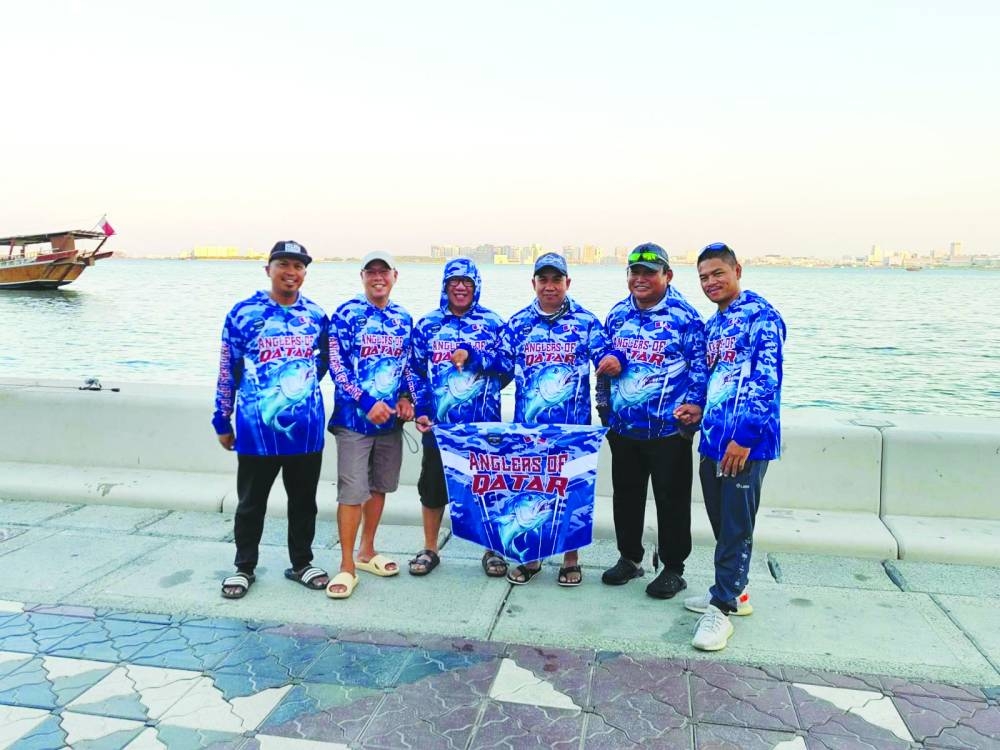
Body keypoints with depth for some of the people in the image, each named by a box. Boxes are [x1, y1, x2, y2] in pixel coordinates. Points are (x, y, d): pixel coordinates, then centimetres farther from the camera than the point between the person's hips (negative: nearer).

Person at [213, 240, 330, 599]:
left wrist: (302, 389, 11)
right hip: (256, 429, -2)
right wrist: (222, 420, 2)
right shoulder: (243, 313, -4)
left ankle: (301, 563, 31)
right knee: (251, 503, 12)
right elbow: (228, 371, 0)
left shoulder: (316, 316, 4)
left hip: (306, 429, 3)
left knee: (304, 501, 15)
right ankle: (244, 567, 29)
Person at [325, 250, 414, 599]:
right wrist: (367, 403, -18)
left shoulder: (403, 319, 10)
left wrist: (405, 397, -2)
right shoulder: (345, 315, -6)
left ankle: (366, 552, 29)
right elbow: (336, 365, -11)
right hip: (353, 418, -5)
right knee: (352, 492, -4)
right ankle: (347, 567, 7)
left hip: (391, 419, 5)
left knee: (379, 487, 14)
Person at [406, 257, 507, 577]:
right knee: (433, 487, 10)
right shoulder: (428, 324, 6)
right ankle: (430, 549, 27)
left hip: (483, 423, -1)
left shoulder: (493, 322, 4)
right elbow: (414, 370, 7)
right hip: (438, 423, 1)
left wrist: (472, 357, -15)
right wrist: (420, 410, -3)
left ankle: (493, 550, 25)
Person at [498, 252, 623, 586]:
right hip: (528, 425, 2)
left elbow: (603, 353, -4)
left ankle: (571, 558, 25)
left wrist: (614, 359, -27)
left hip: (574, 426, -1)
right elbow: (503, 365, 9)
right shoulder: (518, 323, 9)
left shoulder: (586, 320, 4)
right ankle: (530, 557, 26)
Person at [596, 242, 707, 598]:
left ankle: (672, 568, 23)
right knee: (625, 495, 17)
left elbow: (699, 366, -8)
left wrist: (695, 405, -18)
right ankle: (629, 558, 34)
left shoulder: (685, 316, -8)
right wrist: (603, 403, 13)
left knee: (672, 500, 6)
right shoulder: (617, 314, 8)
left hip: (669, 430, -5)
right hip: (623, 428, 5)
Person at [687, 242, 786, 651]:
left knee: (736, 526, 0)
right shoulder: (713, 325, 16)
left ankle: (722, 607, 9)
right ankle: (733, 591, 31)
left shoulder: (760, 315, -9)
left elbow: (767, 380, -18)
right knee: (721, 522, 16)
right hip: (713, 440, 8)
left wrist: (744, 436, -21)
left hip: (746, 443, -8)